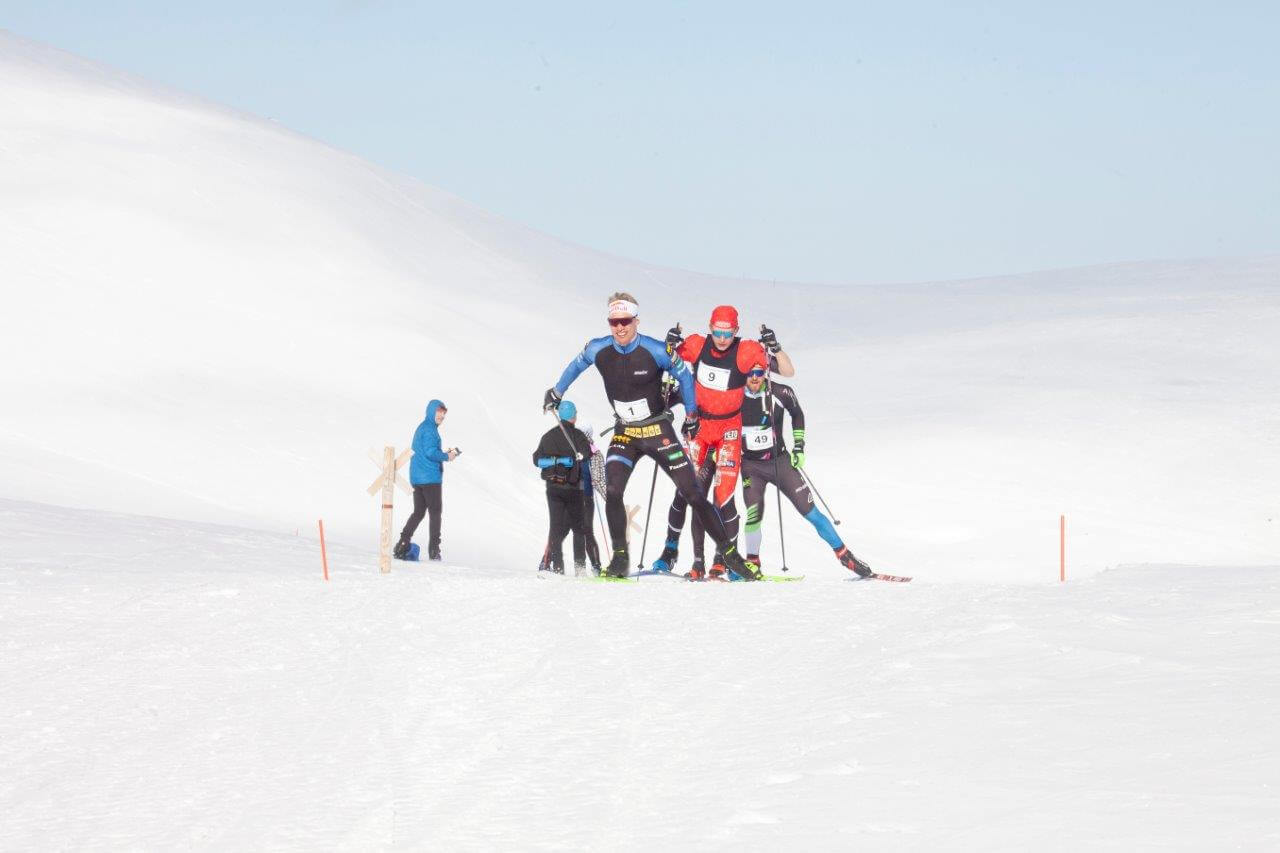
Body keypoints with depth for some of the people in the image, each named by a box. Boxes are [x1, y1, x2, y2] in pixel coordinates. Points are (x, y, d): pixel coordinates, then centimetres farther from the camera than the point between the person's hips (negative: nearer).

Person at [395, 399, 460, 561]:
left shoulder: (421, 428, 19)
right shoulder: (429, 429, -12)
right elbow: (431, 452, -20)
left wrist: (443, 454, 13)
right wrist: (447, 457, -5)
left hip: (416, 478, 9)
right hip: (430, 478, -9)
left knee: (418, 512, 11)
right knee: (435, 512, 0)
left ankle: (403, 544, -1)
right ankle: (434, 550, -1)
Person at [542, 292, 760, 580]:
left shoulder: (656, 351, -18)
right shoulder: (598, 350, -9)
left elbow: (684, 376, 0)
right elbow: (576, 366, 15)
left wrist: (691, 415, 8)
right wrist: (556, 392, 28)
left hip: (659, 432, -3)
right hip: (625, 434, 3)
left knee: (692, 493, -5)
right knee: (612, 492, -18)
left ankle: (729, 553, 1)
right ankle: (620, 558, -5)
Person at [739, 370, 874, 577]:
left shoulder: (781, 393, -11)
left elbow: (797, 414, 10)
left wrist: (799, 446, 5)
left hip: (780, 461, 0)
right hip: (750, 466, 0)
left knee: (810, 511, -3)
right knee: (754, 515, -18)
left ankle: (844, 555, 5)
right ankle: (752, 563, 1)